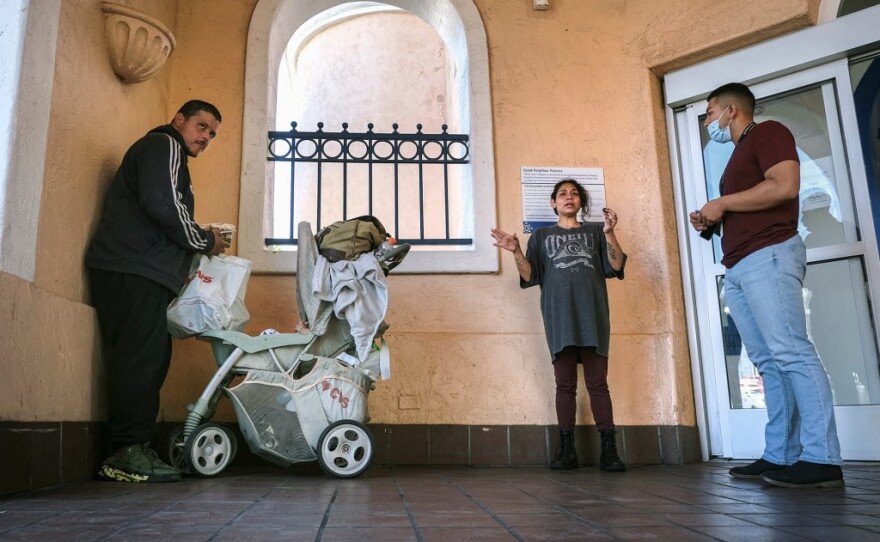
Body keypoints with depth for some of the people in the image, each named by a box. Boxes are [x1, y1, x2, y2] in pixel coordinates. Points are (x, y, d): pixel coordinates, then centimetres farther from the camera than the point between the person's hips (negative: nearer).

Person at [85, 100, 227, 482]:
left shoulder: (166, 153, 31)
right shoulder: (164, 144, 0)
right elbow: (162, 206, -16)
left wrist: (200, 244, 15)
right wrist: (204, 240, -4)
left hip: (142, 270, 10)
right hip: (133, 269, -10)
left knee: (149, 359, 6)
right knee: (139, 358, -13)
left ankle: (132, 450, 7)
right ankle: (128, 454, -11)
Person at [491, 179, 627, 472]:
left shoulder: (595, 230, 18)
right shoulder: (542, 236, 19)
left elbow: (616, 267, 6)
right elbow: (530, 276, 9)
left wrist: (610, 233, -8)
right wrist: (516, 251, -6)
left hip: (592, 314, 0)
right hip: (559, 315, 0)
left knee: (598, 383, -5)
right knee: (565, 384, -2)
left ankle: (609, 450, -6)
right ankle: (566, 450, 0)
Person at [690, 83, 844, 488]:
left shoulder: (768, 133, 3)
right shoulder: (740, 154, 30)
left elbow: (785, 185, -14)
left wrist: (721, 203, -8)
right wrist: (711, 223, 13)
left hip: (768, 256, -9)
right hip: (738, 266, 9)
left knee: (790, 352, -15)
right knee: (767, 361, 3)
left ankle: (822, 458, -15)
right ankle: (780, 455, 2)